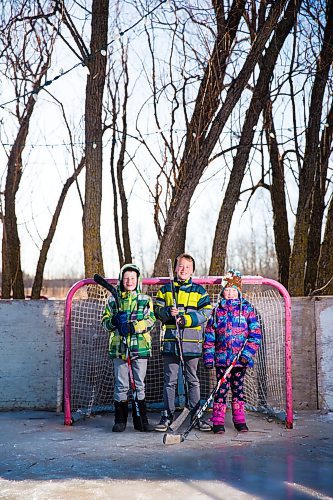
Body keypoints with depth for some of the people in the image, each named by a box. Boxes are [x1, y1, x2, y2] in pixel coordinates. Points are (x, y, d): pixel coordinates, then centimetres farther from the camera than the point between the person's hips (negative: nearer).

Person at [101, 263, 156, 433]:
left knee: (140, 385, 6)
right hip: (119, 347, 0)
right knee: (121, 385, 4)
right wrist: (115, 320, -12)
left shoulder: (145, 300, 6)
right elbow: (105, 322, 9)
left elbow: (150, 321, -4)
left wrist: (133, 326, -18)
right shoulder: (113, 300, 10)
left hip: (140, 347, 0)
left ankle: (140, 420, 14)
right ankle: (120, 420, 13)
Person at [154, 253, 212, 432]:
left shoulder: (199, 290, 7)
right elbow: (157, 310, 7)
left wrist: (186, 319, -14)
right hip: (171, 341, 1)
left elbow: (205, 312, -1)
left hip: (192, 342, 0)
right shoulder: (165, 289, 10)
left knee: (193, 380, 8)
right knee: (169, 380, 4)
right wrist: (168, 312, -14)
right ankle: (167, 416, 13)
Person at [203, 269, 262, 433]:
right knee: (221, 388, -1)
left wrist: (248, 353, -11)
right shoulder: (217, 310, 6)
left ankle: (240, 420, 20)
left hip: (240, 358, 0)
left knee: (238, 388, 9)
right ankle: (218, 421, 5)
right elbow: (209, 334, 7)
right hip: (221, 357, 0)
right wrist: (208, 356, 1)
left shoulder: (247, 309, 2)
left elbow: (255, 333, -1)